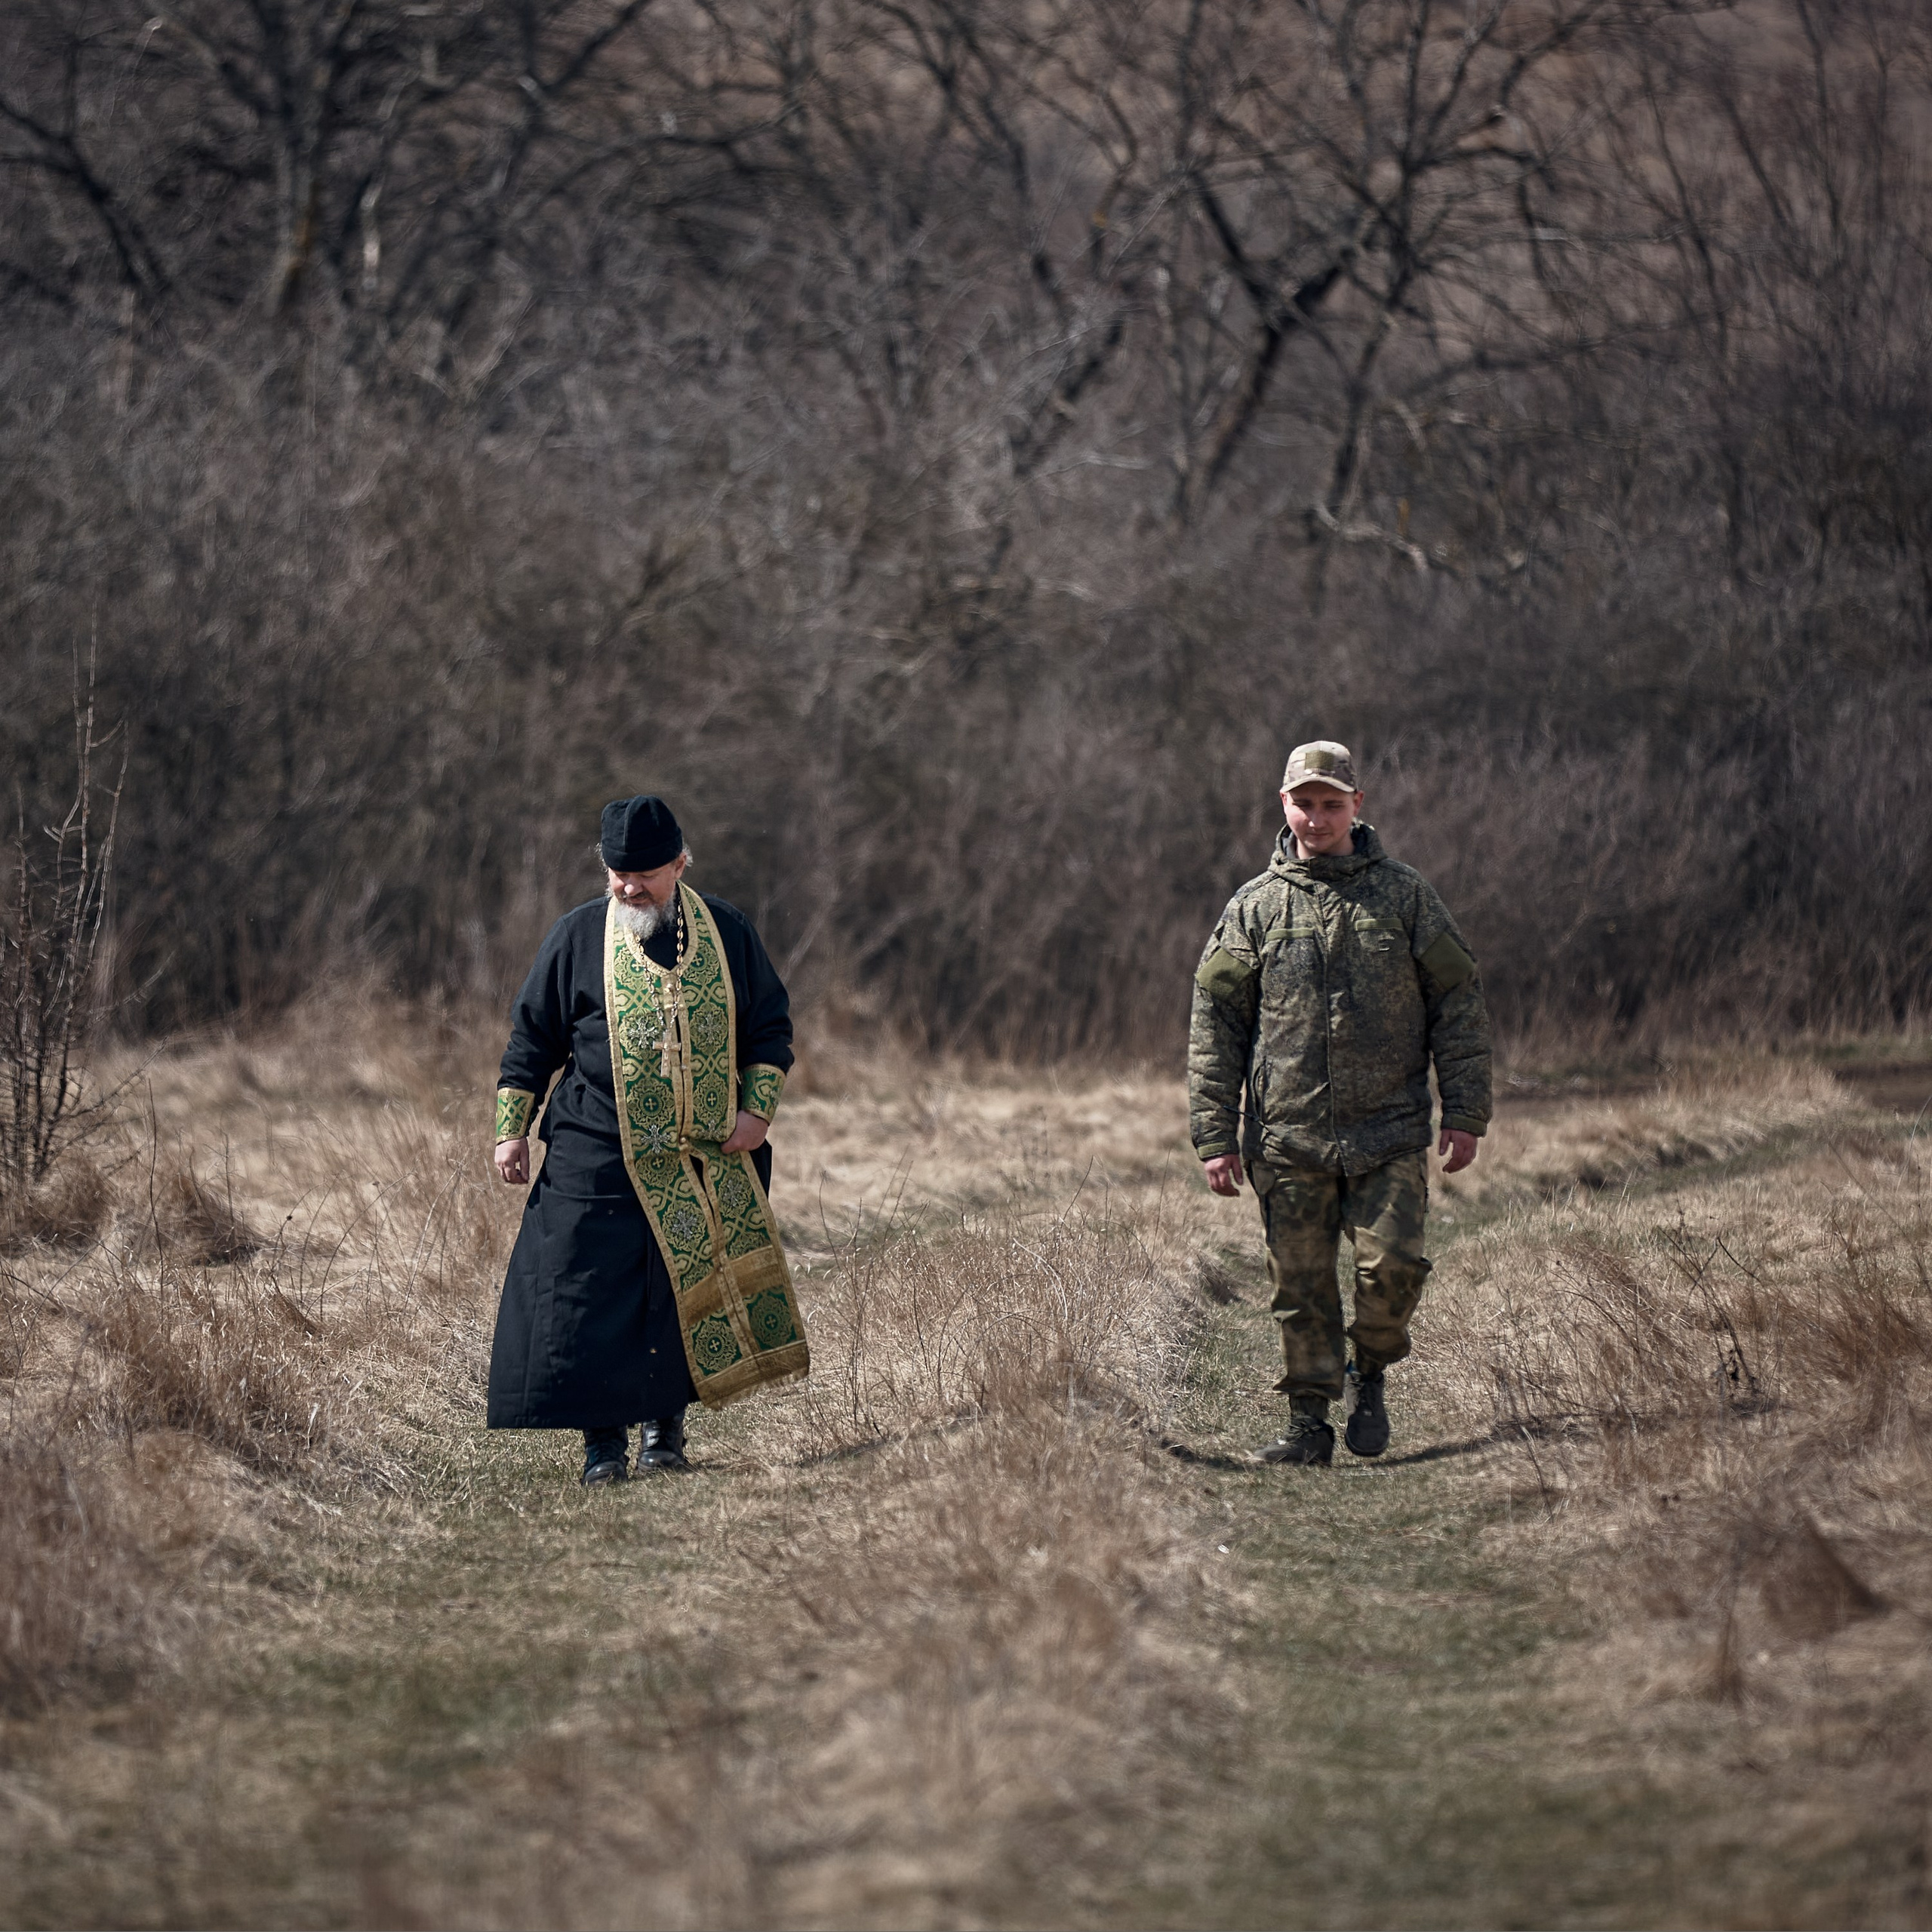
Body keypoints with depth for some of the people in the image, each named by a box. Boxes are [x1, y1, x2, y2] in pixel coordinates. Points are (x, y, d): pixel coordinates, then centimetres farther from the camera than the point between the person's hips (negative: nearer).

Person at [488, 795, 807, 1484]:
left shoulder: (727, 932, 5)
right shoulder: (578, 937, 1)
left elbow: (769, 1023, 12)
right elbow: (533, 1036, 6)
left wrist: (758, 1110, 0)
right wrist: (512, 1128, 1)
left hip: (709, 1162, 2)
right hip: (600, 1162, -2)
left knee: (691, 1295, 4)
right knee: (593, 1293, -6)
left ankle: (666, 1425, 17)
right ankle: (604, 1438, 1)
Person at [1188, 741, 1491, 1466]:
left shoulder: (1405, 896, 5)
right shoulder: (1254, 909, 7)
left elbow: (1459, 1005, 7)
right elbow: (1215, 1023, 8)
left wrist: (1465, 1115, 0)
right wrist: (1215, 1134, 1)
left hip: (1389, 1133, -1)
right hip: (1288, 1139, 1)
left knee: (1391, 1264, -12)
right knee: (1301, 1285, 1)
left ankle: (1368, 1373, 14)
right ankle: (1308, 1420, 11)